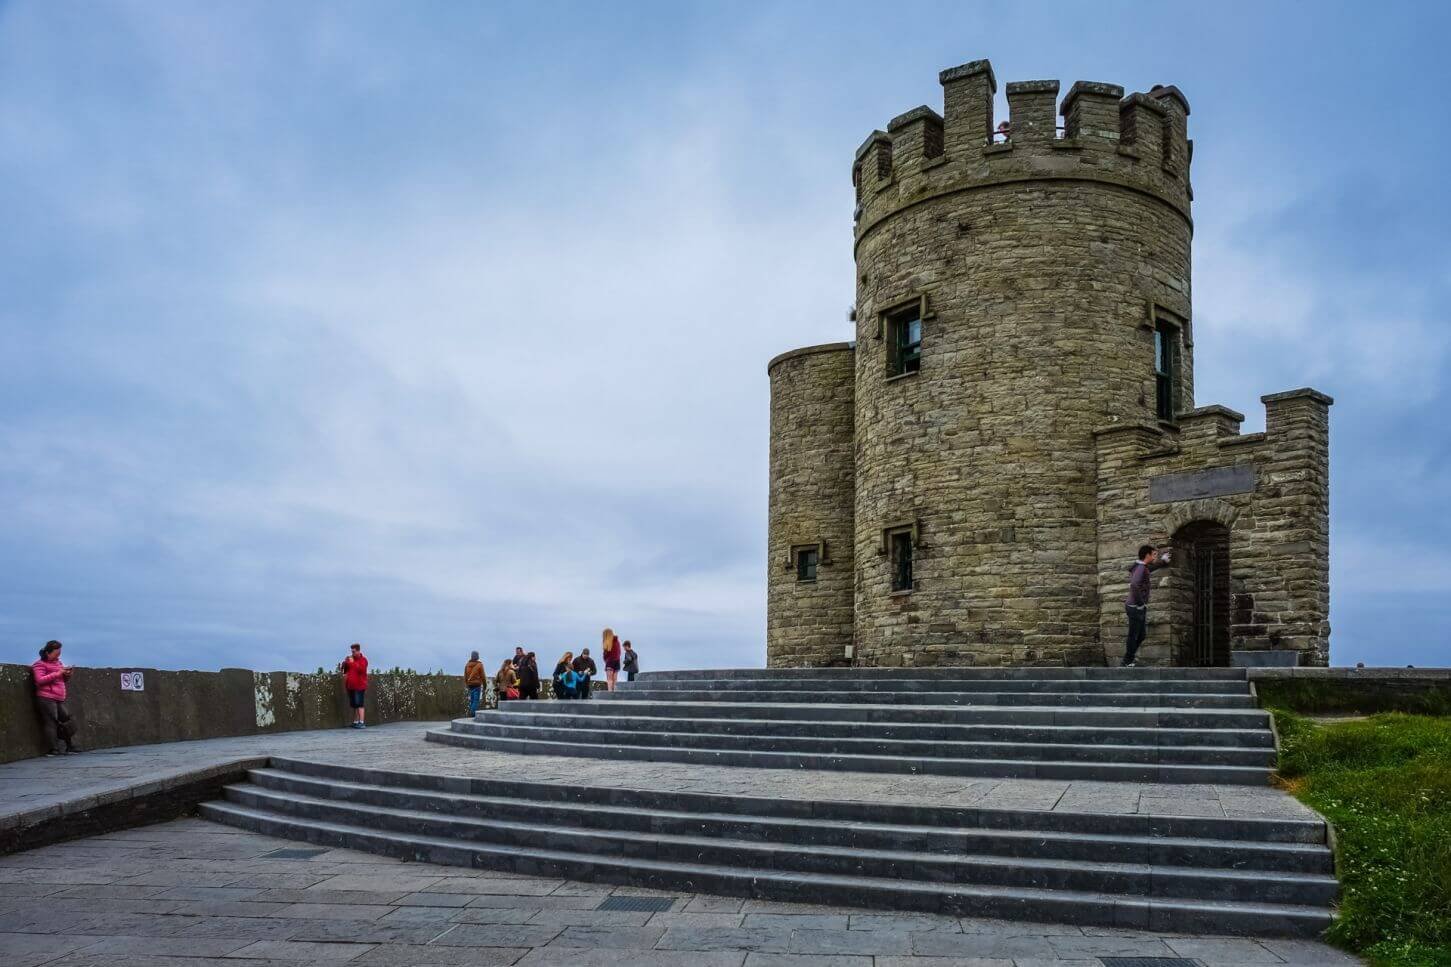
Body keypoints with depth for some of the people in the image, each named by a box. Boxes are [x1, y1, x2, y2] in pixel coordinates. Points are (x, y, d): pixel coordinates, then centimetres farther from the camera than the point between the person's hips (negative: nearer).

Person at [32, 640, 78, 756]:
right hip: (46, 699, -8)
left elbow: (63, 680, 28)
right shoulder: (40, 665, -2)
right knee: (51, 722, -9)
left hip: (60, 699, 8)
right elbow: (40, 680, -17)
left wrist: (67, 675, 5)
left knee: (67, 720, 7)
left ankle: (69, 746, 15)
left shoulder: (59, 663, 19)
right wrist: (57, 673, -19)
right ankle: (54, 749, -8)